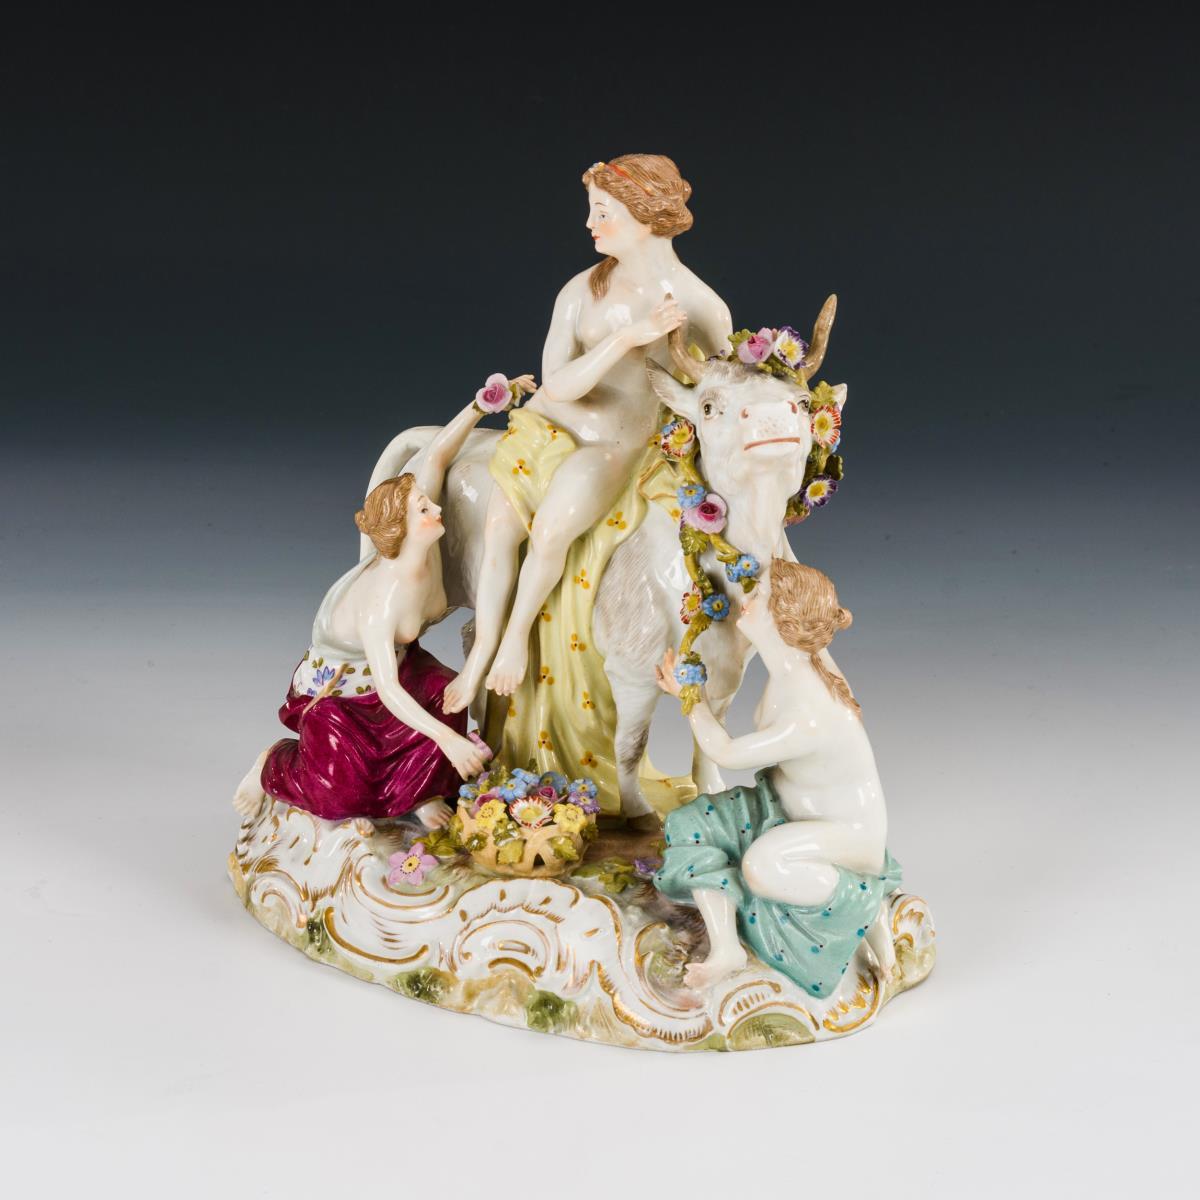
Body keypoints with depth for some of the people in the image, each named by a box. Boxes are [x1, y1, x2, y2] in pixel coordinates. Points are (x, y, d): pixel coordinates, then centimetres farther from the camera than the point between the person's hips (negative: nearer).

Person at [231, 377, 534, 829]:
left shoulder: (423, 542, -20)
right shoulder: (384, 596, -38)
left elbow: (436, 456, -13)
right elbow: (387, 689, -40)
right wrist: (449, 740, -45)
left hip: (395, 664, 6)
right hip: (335, 687, -6)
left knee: (444, 692, -26)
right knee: (345, 796, -19)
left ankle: (423, 791, -2)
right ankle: (275, 764, 13)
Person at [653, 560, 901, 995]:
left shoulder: (809, 718, -37)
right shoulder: (794, 660, -14)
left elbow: (725, 753, -20)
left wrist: (687, 696, -6)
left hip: (848, 834, -9)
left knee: (762, 865, -38)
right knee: (691, 825, -6)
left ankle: (868, 908, -11)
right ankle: (725, 949, -6)